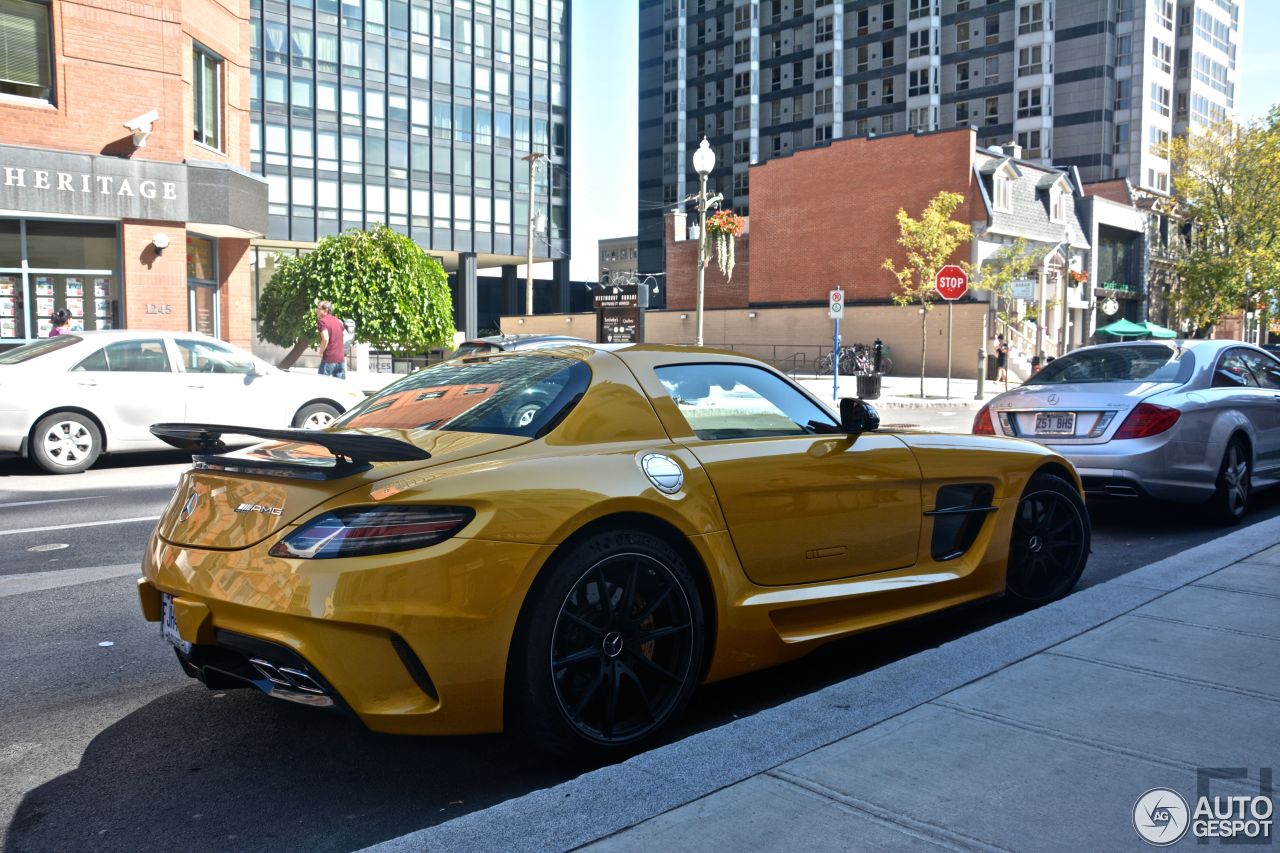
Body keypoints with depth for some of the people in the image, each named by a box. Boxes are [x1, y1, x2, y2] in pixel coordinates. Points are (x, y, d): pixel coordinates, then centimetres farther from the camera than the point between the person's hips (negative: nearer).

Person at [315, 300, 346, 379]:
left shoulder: (322, 321, -9)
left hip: (329, 359, -7)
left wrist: (321, 352, -9)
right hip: (341, 358, 7)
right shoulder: (337, 321, 14)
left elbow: (325, 339, -22)